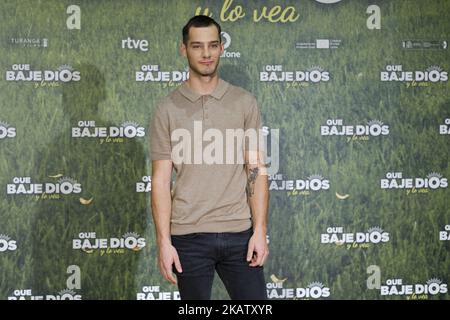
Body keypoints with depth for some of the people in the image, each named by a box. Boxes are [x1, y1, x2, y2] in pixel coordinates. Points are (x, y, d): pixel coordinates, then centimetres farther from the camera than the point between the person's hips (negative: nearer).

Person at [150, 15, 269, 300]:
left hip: (239, 233, 1)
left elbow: (257, 170, 2)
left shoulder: (245, 102, 4)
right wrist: (164, 241, -8)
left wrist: (260, 230, -6)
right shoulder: (168, 109, 1)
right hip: (188, 236, 0)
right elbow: (161, 180, -1)